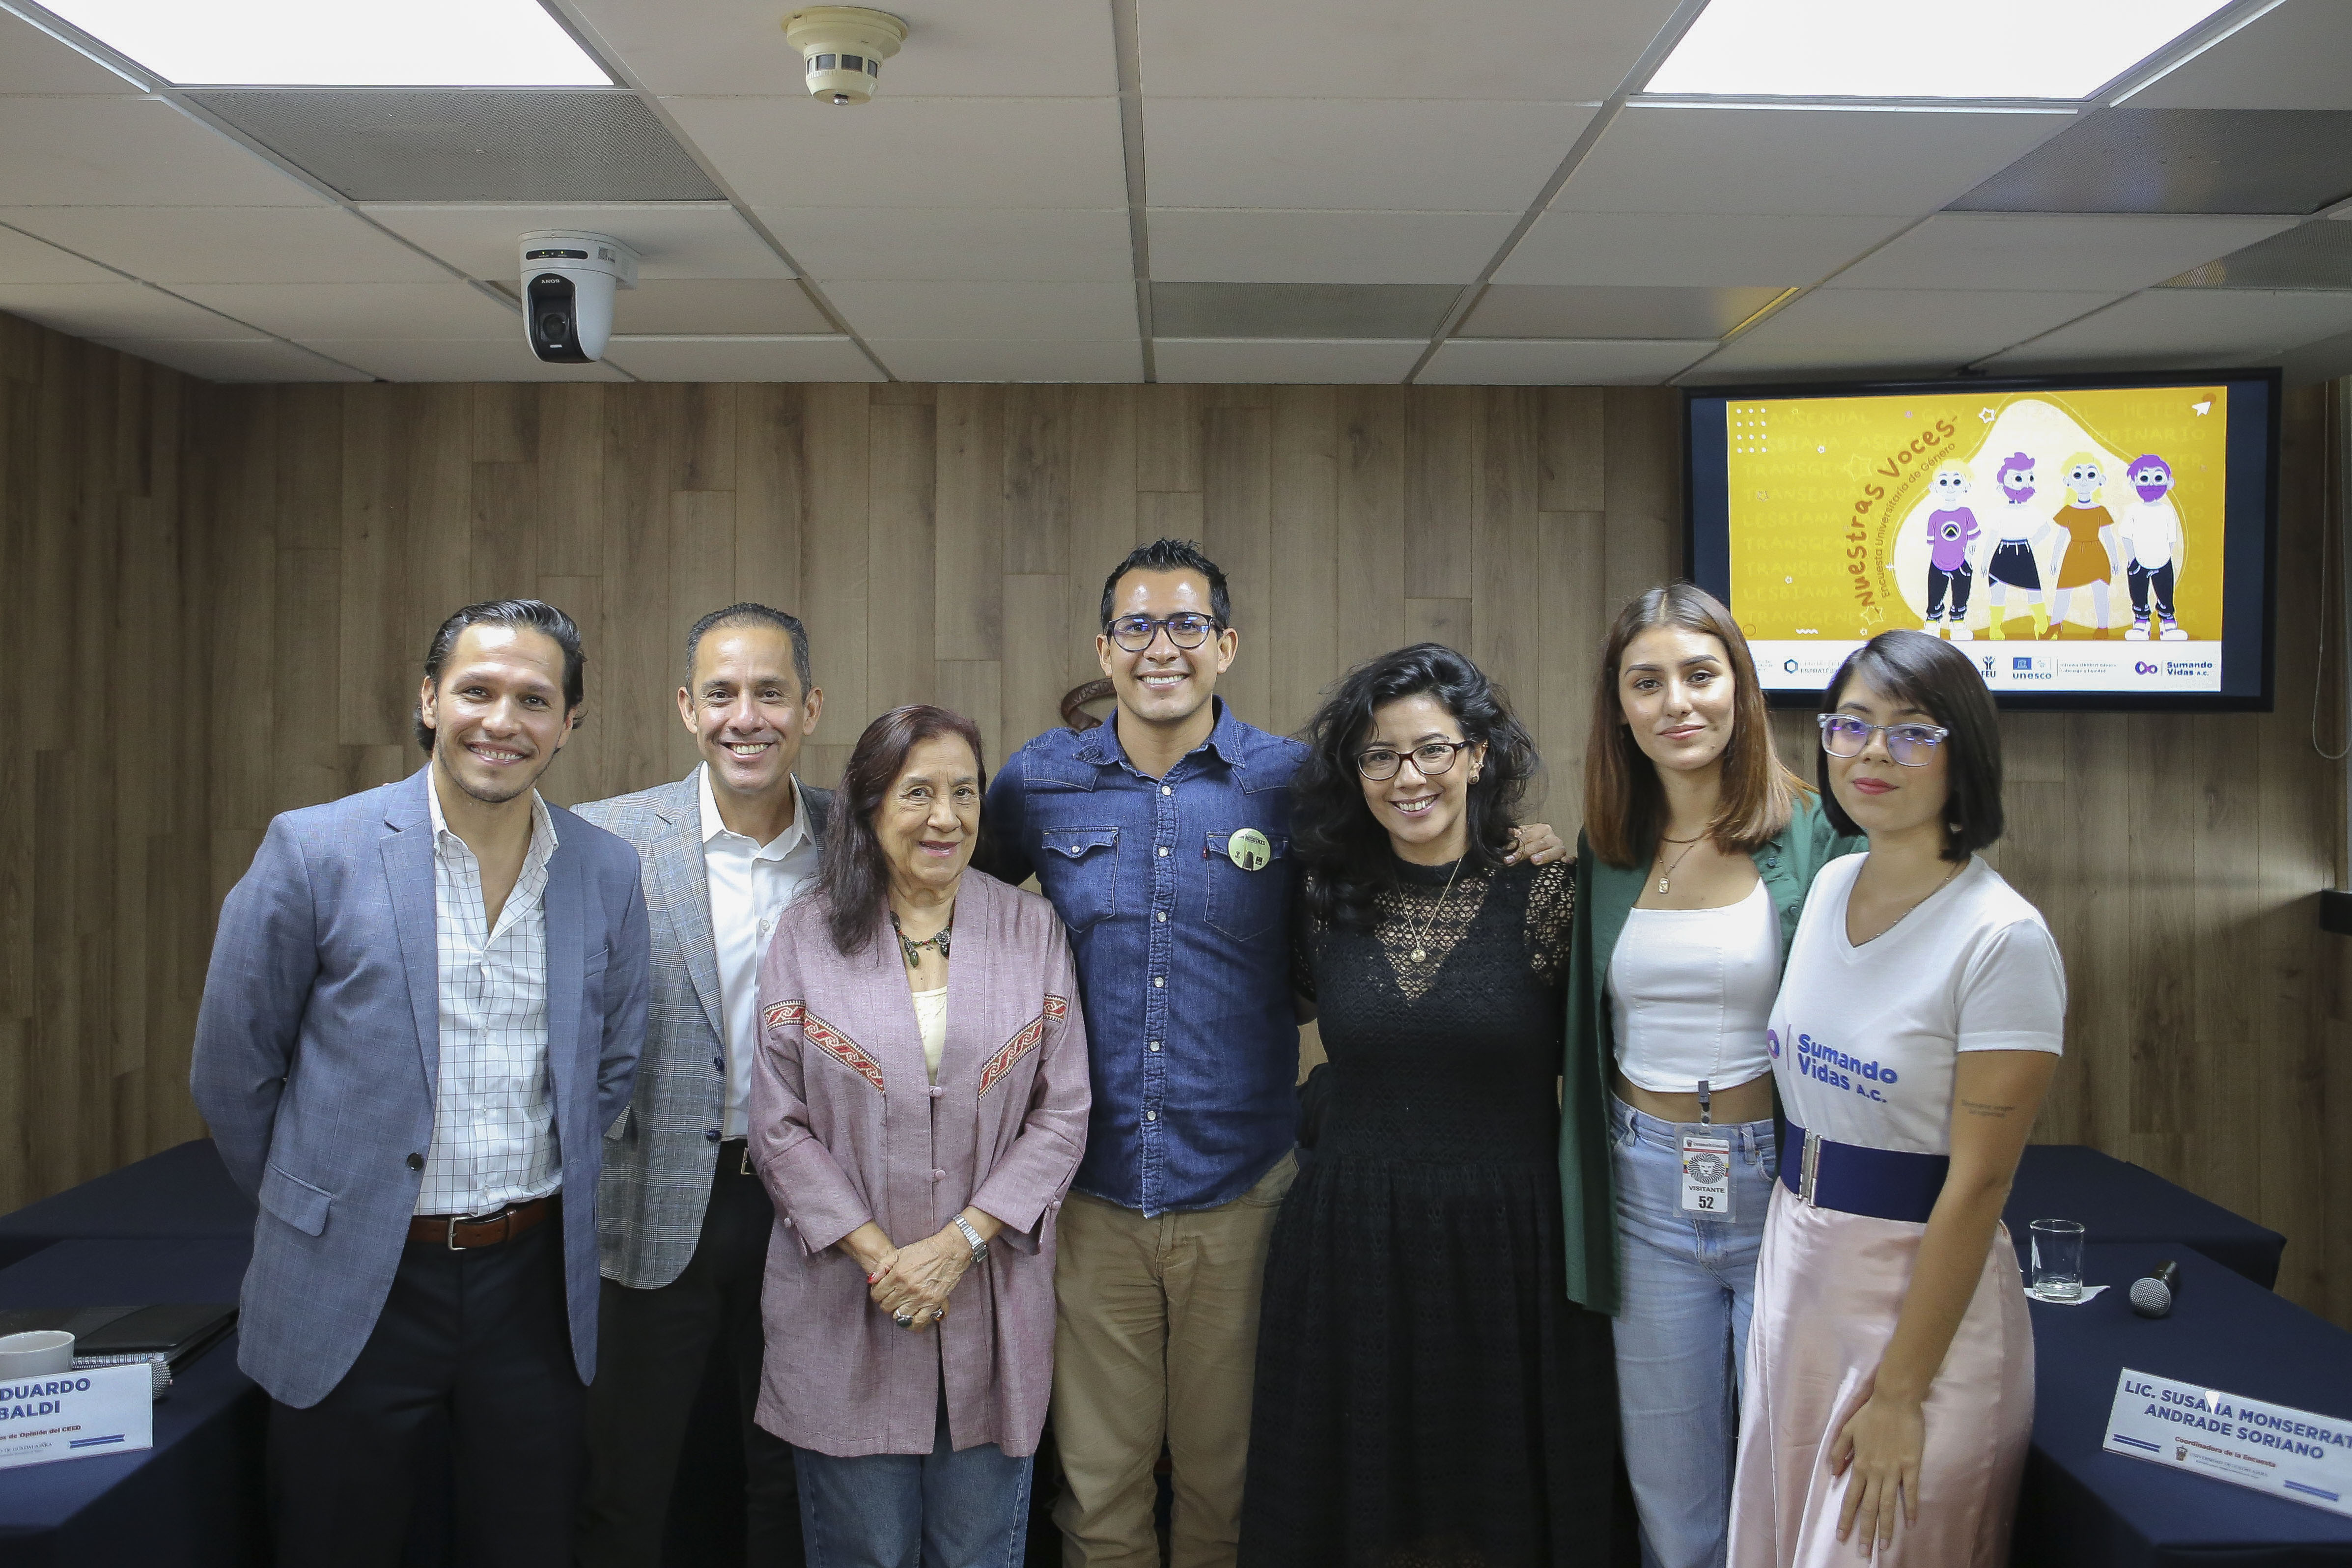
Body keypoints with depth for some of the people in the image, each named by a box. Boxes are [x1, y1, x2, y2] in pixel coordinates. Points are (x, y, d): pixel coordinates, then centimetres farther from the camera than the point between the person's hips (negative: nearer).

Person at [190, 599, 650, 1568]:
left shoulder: (608, 873, -1)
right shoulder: (313, 851, -9)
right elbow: (234, 1072, -1)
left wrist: (537, 1207, 11)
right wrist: (316, 1210, 7)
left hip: (534, 1284, 3)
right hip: (356, 1289, -2)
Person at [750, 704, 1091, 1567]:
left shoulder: (1033, 930, 1)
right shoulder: (807, 935, -1)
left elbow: (1062, 1116, -2)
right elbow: (779, 1126, -2)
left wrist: (957, 1243, -11)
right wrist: (877, 1256, -11)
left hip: (993, 1300, 1)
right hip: (845, 1313, 0)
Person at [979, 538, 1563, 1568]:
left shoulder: (1294, 783, -3)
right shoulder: (1039, 784, 1)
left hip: (1240, 1194, 0)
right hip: (1090, 1196, 1)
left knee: (1224, 1473, 16)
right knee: (1097, 1481, 13)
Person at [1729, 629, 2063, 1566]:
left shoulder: (2003, 939, -18)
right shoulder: (1829, 885, 2)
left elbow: (1978, 1182, -18)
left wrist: (1899, 1393, -16)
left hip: (1926, 1285, -6)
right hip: (1796, 1258, 6)